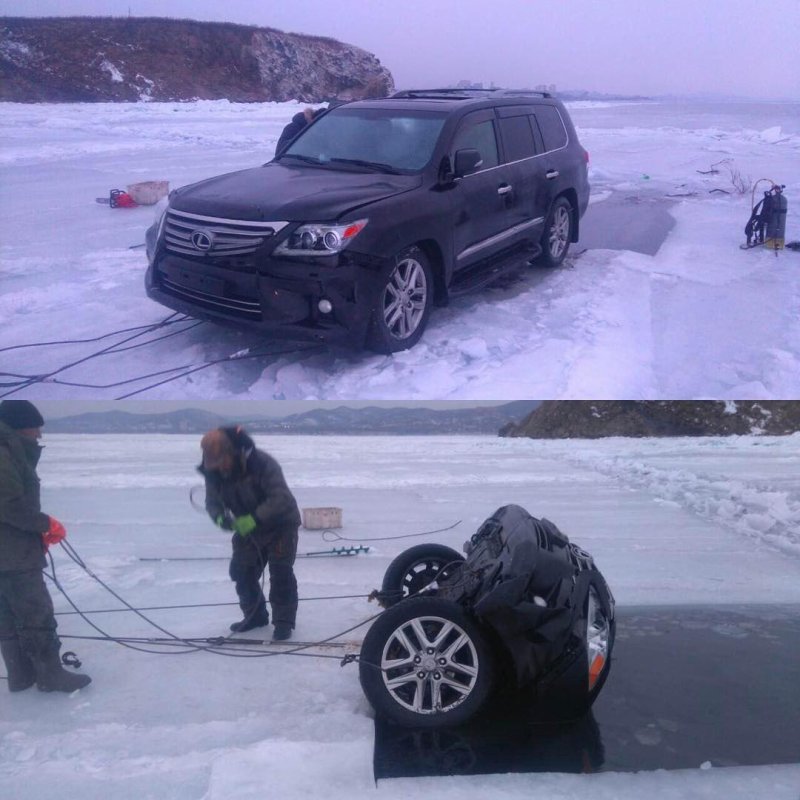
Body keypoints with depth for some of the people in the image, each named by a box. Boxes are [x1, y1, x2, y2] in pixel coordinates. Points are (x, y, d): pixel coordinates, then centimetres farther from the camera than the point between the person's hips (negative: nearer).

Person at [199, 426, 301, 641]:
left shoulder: (263, 463, -32)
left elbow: (280, 498, -36)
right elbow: (212, 501, -4)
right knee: (241, 571, 6)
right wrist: (219, 516, -28)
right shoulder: (214, 473, -14)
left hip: (281, 524, -6)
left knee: (280, 572, -11)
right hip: (248, 528, 6)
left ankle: (283, 621, 1)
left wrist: (254, 518, -45)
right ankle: (254, 615, 25)